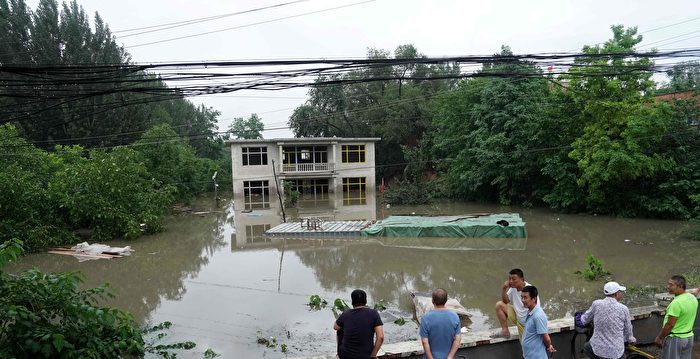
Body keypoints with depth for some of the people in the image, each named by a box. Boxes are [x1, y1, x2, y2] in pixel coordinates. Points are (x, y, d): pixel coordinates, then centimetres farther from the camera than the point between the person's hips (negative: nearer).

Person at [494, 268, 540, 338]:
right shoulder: (513, 288, -6)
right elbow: (505, 301, 6)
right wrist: (504, 289, -11)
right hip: (518, 319, 7)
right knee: (499, 305, 0)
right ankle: (505, 331, 6)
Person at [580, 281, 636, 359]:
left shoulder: (596, 304, -10)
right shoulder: (623, 309, -11)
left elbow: (584, 320, 5)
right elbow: (627, 330, 4)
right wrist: (631, 339, 27)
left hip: (598, 348, 1)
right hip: (615, 352, -1)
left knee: (586, 348, 32)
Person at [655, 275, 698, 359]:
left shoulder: (676, 303, -26)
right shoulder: (693, 298, 1)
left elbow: (670, 324, -23)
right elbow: (688, 319, 12)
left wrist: (659, 337, -12)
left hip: (675, 339, -8)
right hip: (689, 336, 8)